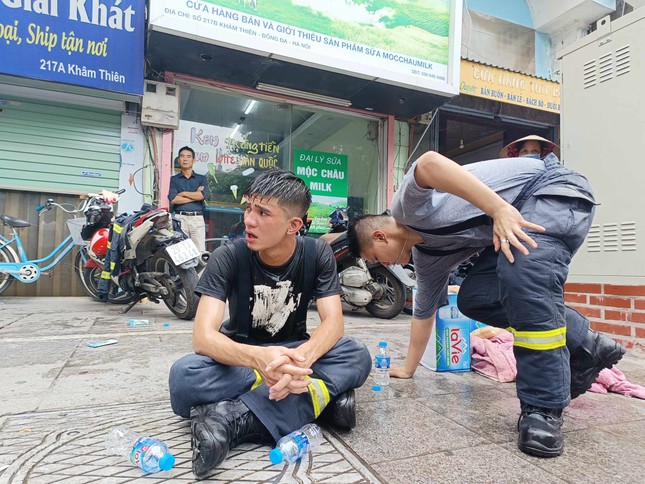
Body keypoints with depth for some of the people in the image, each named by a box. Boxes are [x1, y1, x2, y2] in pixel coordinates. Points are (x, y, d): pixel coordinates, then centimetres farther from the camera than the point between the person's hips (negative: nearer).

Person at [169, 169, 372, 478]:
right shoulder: (227, 257, -19)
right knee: (184, 377, -34)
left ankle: (234, 419, -32)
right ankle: (321, 394, -29)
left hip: (293, 350, 2)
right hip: (241, 356, -1)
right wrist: (257, 357, -50)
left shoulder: (317, 254, -13)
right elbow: (203, 336, -28)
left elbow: (333, 321, -20)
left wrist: (301, 358, -44)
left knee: (357, 355, -29)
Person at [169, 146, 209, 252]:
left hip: (197, 218, 0)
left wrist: (183, 193, -1)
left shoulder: (202, 179, 14)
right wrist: (196, 195, -2)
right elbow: (173, 199, -4)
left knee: (200, 251, -5)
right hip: (180, 218, 0)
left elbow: (203, 195, -6)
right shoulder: (174, 179, 13)